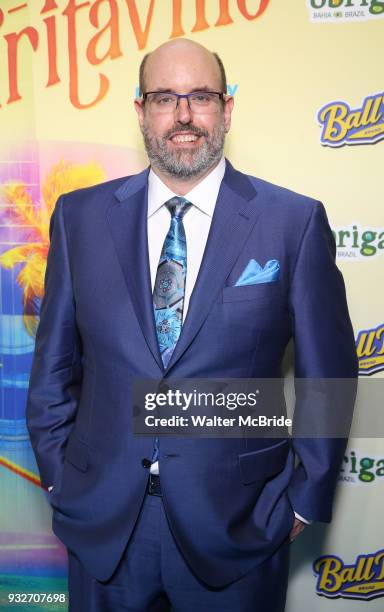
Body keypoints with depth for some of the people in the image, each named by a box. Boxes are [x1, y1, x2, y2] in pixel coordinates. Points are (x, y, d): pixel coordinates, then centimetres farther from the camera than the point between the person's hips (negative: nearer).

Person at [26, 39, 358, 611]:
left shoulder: (295, 221, -8)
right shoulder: (80, 216, -2)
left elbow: (328, 373, -2)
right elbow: (54, 361, 5)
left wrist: (305, 497, 1)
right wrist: (59, 477, 5)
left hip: (238, 525, -1)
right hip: (101, 521, 2)